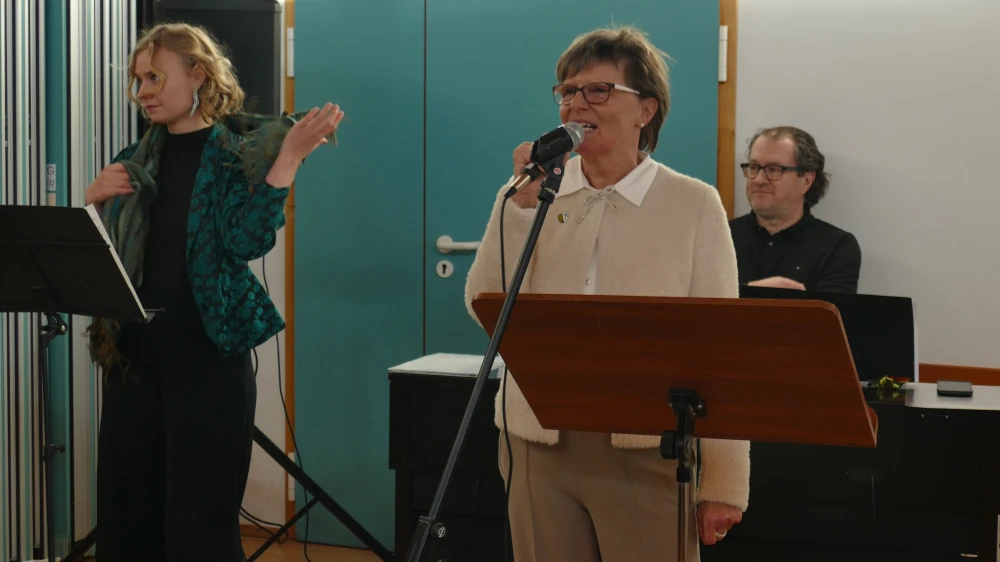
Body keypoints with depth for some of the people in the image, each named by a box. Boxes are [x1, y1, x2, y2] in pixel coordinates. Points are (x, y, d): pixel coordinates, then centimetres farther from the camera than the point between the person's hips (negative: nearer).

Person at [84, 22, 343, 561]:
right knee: (125, 515, 10)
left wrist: (290, 156, -21)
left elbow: (245, 241, -16)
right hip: (132, 357, 5)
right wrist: (94, 203, -4)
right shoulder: (133, 162, 12)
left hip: (209, 360, -5)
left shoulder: (239, 153, -2)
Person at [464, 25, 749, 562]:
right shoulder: (538, 193, 5)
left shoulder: (693, 205, -2)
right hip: (539, 442, 3)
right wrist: (521, 202, -11)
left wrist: (724, 483, -6)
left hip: (648, 452, -3)